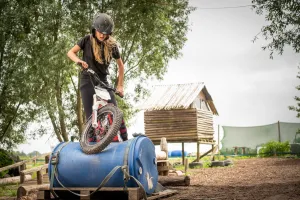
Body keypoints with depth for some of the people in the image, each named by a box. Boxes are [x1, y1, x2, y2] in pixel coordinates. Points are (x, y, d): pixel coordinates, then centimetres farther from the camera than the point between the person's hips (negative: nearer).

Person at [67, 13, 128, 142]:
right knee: (90, 117, -7)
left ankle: (125, 141, -6)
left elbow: (120, 65, 9)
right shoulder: (88, 40, -5)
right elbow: (70, 52, -4)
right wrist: (78, 60, -26)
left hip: (103, 81, 1)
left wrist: (120, 85, 6)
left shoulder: (112, 45, -2)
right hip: (87, 81, -1)